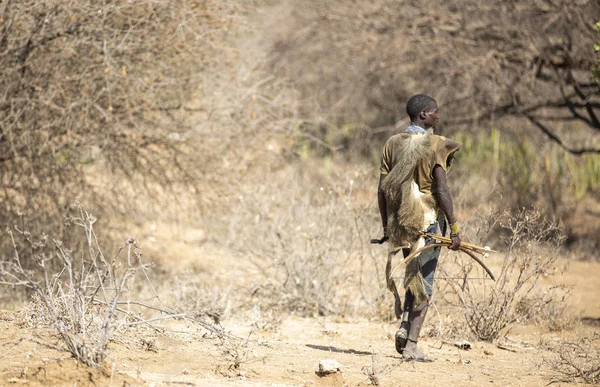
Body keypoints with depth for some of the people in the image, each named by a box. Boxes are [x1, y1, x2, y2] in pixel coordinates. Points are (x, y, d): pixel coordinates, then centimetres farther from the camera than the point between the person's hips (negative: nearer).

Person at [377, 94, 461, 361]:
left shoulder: (392, 144, 6)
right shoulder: (436, 146, -9)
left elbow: (382, 190, 5)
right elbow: (442, 190, -15)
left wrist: (386, 226, 14)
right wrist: (454, 227, -11)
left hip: (399, 222, 5)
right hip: (428, 220, -5)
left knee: (413, 278, 21)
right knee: (424, 282, 0)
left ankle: (404, 327, 3)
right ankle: (412, 345, -3)